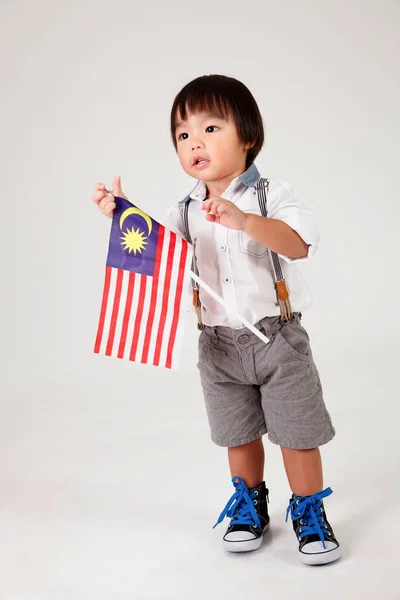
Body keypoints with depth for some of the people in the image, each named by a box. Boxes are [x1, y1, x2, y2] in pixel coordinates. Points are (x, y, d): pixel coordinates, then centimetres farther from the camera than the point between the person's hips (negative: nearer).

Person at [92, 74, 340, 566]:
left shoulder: (273, 196, -10)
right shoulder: (186, 211, 4)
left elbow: (299, 244, -26)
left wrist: (244, 221, -41)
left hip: (277, 337, -3)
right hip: (219, 344, 4)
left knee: (297, 433, 4)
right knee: (239, 435, 15)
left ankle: (309, 513, 23)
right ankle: (249, 505, 37)